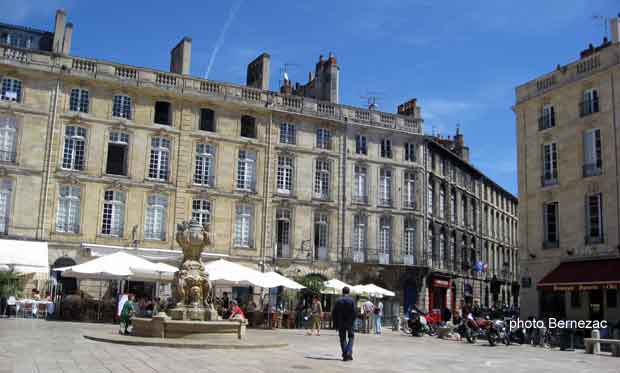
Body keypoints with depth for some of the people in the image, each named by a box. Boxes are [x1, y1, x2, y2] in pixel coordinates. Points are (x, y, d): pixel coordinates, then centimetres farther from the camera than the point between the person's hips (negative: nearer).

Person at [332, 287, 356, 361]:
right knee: (351, 337, 13)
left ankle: (345, 355, 7)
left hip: (340, 323, 2)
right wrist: (352, 321, -3)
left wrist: (335, 323, 6)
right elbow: (354, 312, -11)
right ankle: (349, 353, -4)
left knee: (343, 339, 10)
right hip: (349, 322, -2)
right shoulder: (351, 300, -5)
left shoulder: (338, 300, 1)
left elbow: (333, 312, 0)